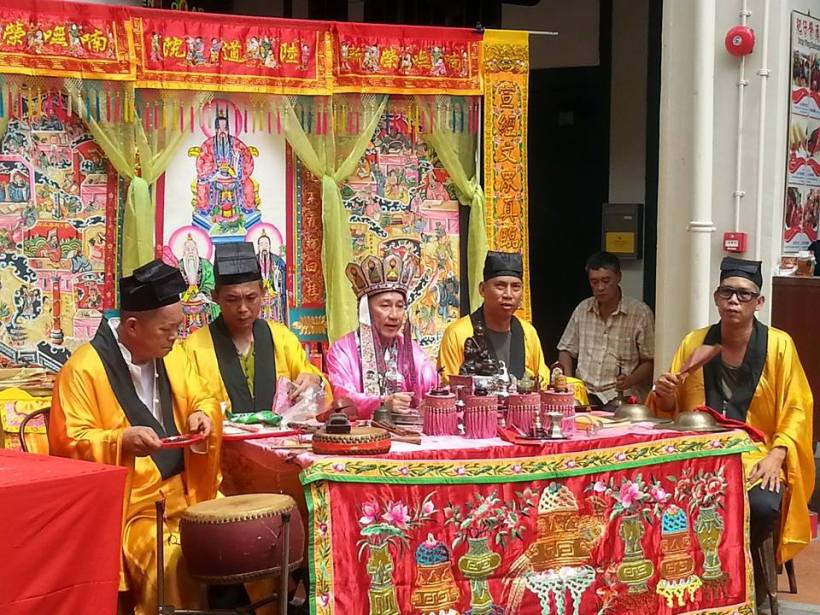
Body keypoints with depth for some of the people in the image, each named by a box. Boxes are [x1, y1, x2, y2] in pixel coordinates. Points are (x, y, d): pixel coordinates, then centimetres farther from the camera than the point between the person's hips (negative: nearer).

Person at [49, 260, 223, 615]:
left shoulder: (172, 355, 9)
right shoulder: (84, 368, -11)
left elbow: (203, 400, 19)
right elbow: (68, 442, -12)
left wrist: (202, 415, -5)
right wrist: (121, 439, -27)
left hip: (185, 491, 7)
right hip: (128, 502, -6)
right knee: (169, 560, -29)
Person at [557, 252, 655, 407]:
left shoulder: (640, 313, -1)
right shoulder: (582, 309, 13)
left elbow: (649, 361, 2)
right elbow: (566, 350, 20)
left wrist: (630, 380, -17)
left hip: (619, 396, -3)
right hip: (583, 393, 3)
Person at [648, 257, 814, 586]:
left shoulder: (778, 344, -2)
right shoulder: (694, 342, 6)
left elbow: (796, 409, -2)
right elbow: (669, 409, 13)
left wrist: (776, 454, -16)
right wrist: (663, 395, -10)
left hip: (757, 454, -2)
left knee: (761, 506, -32)